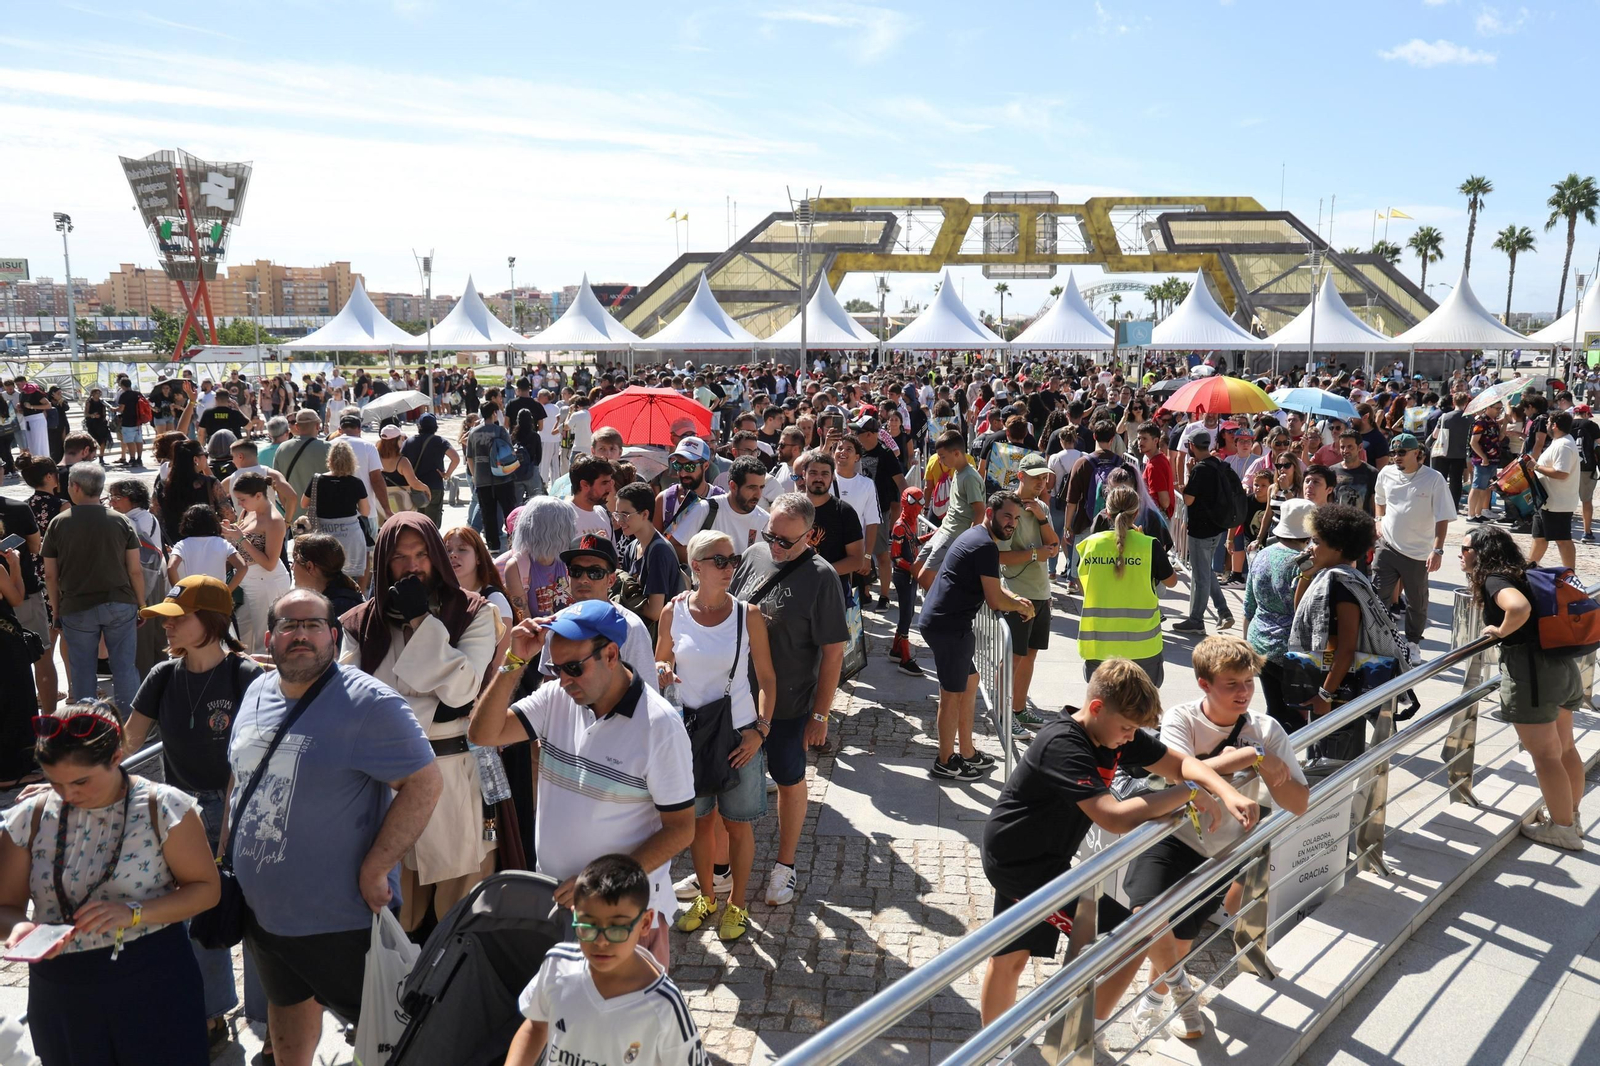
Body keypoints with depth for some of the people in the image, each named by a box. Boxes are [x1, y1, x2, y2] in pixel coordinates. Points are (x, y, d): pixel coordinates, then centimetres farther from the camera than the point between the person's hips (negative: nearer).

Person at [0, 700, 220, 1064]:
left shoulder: (163, 808, -12)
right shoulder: (29, 818, -2)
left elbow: (206, 888, -8)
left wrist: (134, 912, -23)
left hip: (152, 981, -3)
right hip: (60, 992, 3)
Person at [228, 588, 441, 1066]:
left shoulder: (368, 703, -21)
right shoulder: (257, 694, 4)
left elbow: (424, 784, -23)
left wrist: (374, 870, -23)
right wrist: (225, 854, 15)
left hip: (339, 917, -7)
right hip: (260, 905, 7)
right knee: (287, 1001, 27)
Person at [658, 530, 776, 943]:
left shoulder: (748, 615, -9)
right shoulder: (673, 612, -5)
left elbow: (766, 679, -2)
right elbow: (660, 662, 10)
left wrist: (761, 729, -13)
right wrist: (661, 670, -14)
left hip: (738, 734, -2)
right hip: (689, 732, 2)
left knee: (737, 824, 8)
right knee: (699, 820, 15)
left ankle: (737, 903, 29)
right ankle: (705, 895, 37)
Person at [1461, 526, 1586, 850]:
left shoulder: (1494, 580, -12)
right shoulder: (1522, 573, 14)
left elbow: (1520, 607, -33)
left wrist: (1501, 631, -15)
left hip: (1531, 669, -9)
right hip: (1563, 665, 9)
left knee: (1545, 755, 4)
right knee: (1564, 748, 20)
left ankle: (1562, 829, 15)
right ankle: (1571, 817, 34)